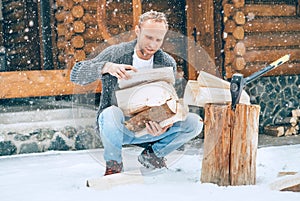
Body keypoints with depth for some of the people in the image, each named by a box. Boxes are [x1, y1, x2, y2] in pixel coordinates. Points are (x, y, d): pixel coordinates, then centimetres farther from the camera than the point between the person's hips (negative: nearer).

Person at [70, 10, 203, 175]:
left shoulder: (167, 63, 0)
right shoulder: (115, 54, -8)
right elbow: (75, 74, -15)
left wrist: (165, 124, -27)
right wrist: (106, 67, -33)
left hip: (149, 128, 3)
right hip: (118, 127, -3)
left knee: (194, 122, -16)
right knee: (111, 113, -38)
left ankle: (152, 154, 8)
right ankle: (113, 163, -8)